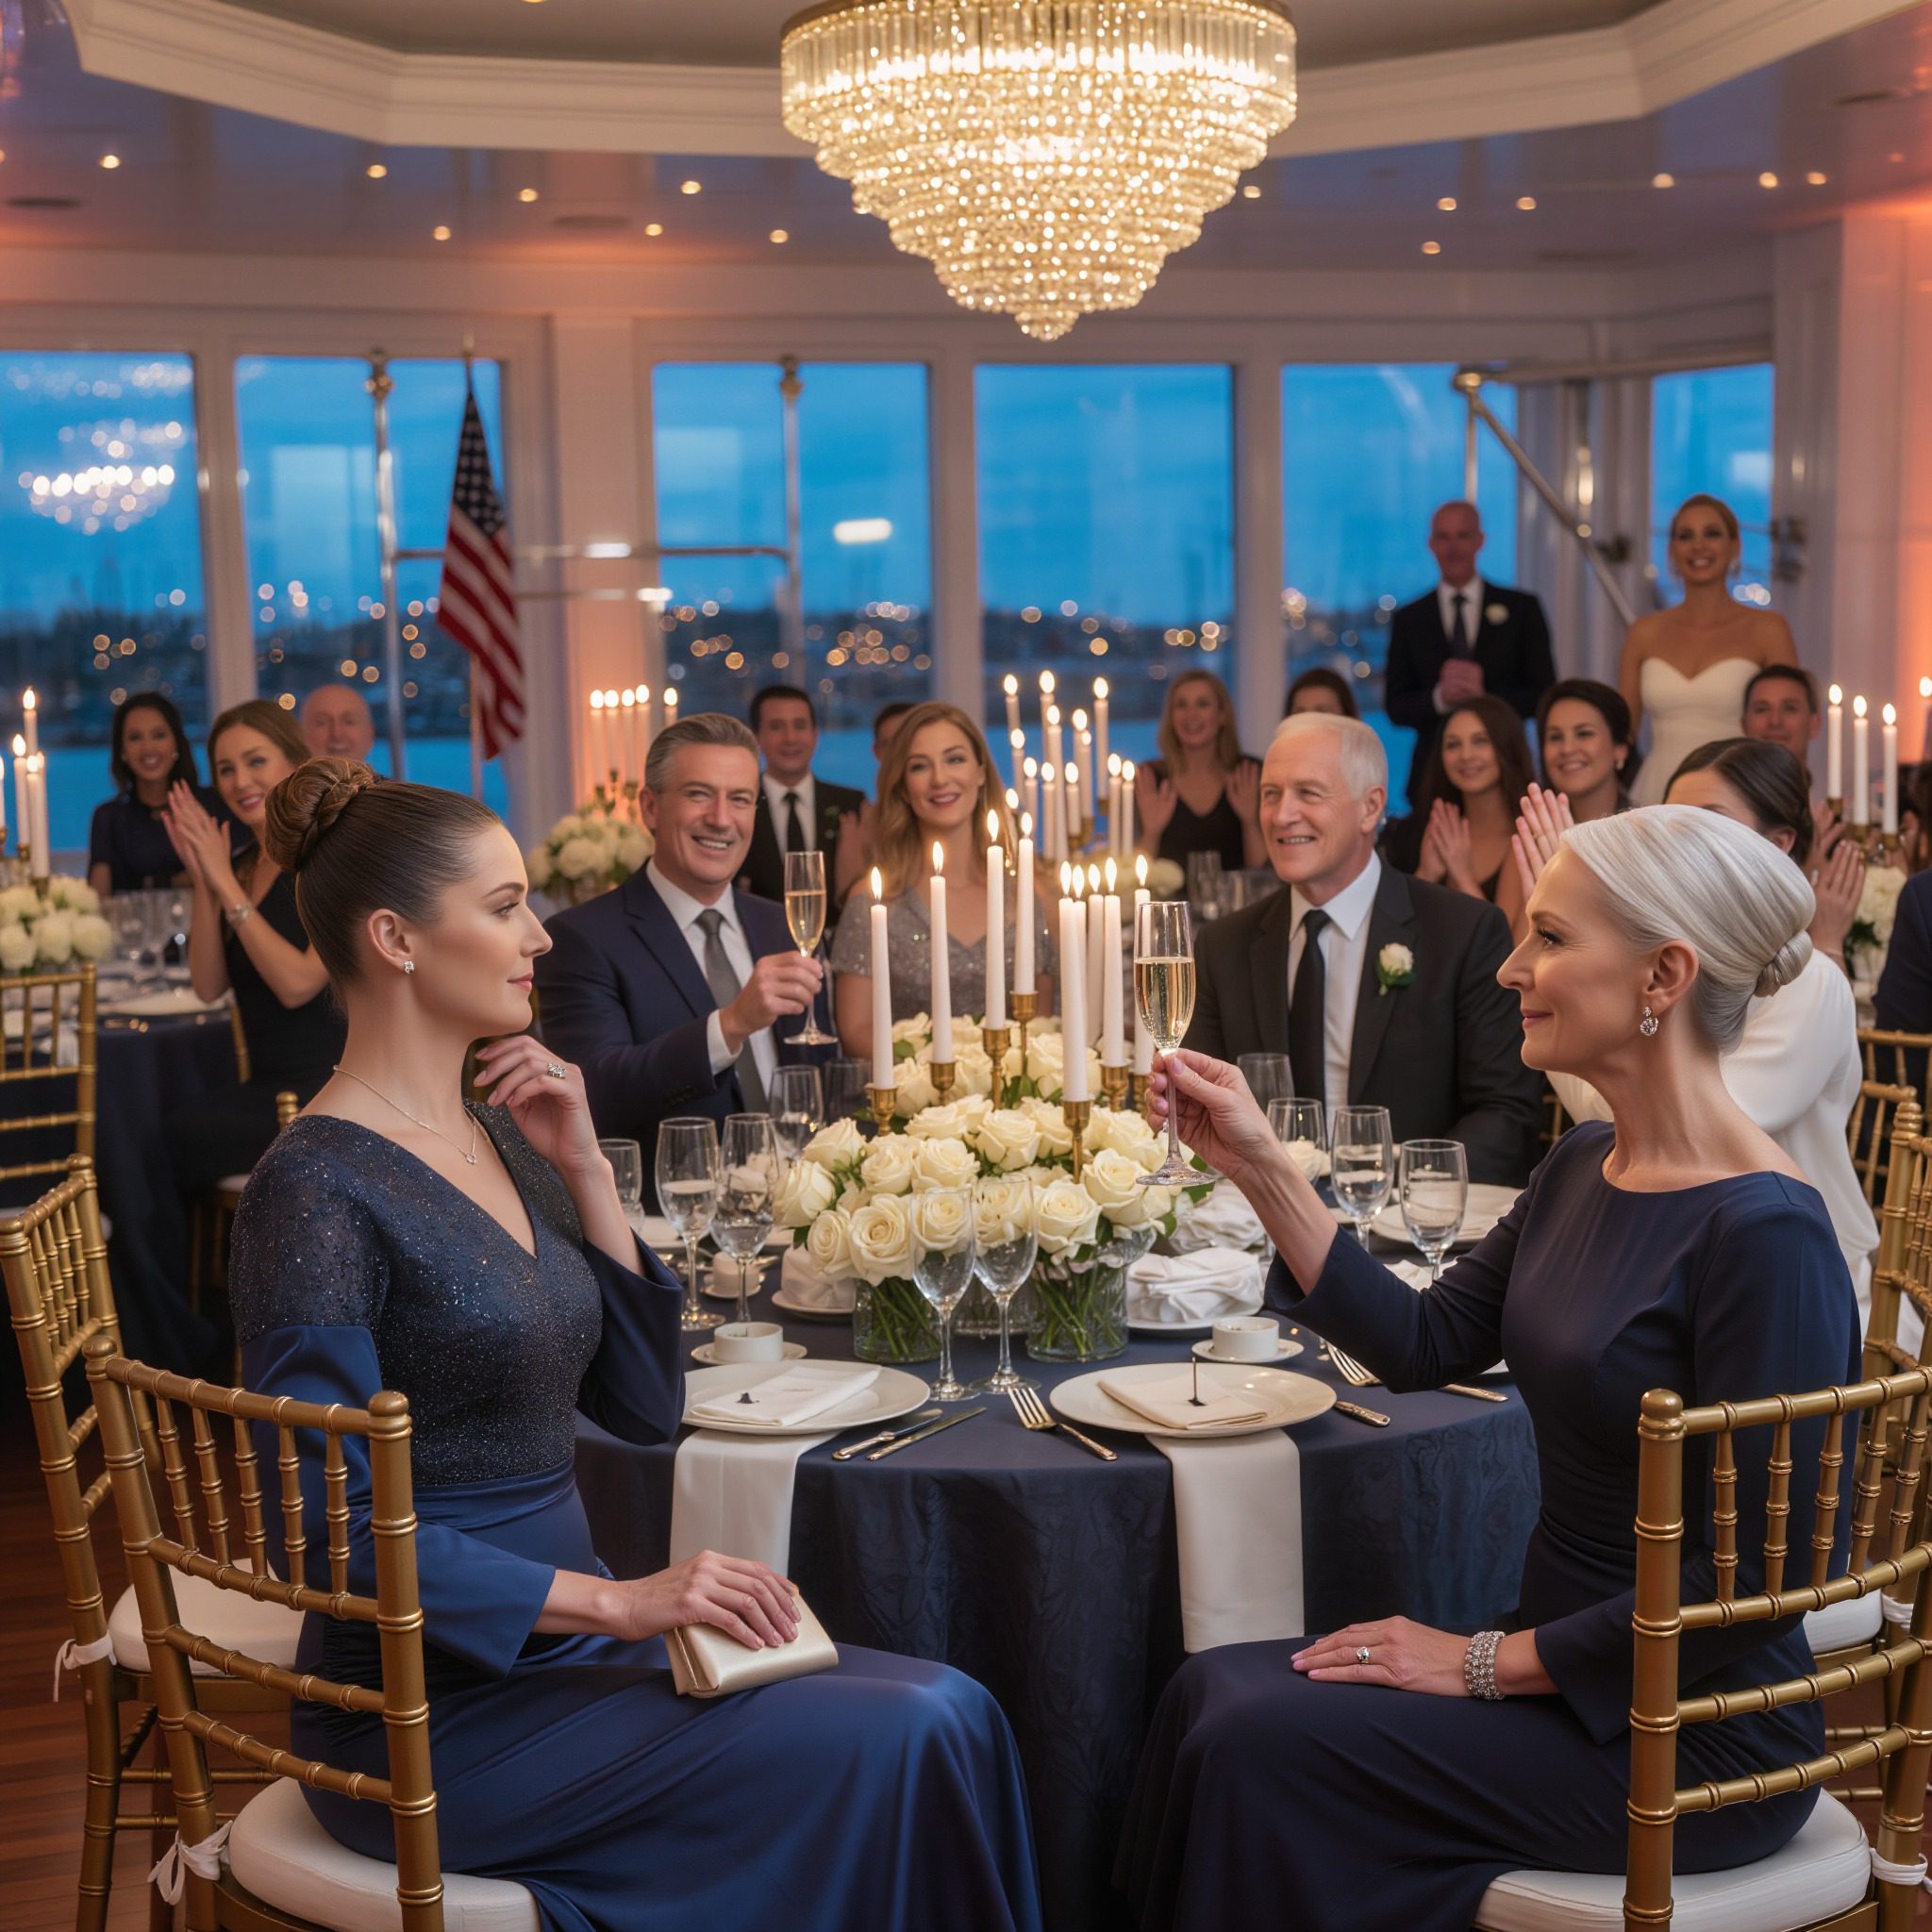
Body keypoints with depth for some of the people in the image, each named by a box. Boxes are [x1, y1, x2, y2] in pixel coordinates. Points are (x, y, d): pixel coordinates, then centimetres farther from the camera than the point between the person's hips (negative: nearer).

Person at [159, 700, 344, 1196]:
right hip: (270, 1089, 6)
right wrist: (203, 882, -5)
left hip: (332, 1092, -6)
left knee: (174, 1135, -24)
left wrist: (225, 884, -16)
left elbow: (297, 984, -18)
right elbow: (209, 985, 5)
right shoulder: (242, 867, 13)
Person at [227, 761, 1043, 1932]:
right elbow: (332, 1522, -20)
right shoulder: (320, 1189, -15)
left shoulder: (502, 1139, 10)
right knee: (890, 1743, -18)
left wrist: (585, 1171, 0)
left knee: (948, 1714, -9)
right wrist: (613, 1602, -22)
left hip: (565, 1651, 8)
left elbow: (646, 1408, 9)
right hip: (439, 1714, -7)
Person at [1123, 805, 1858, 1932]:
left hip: (1693, 1740, -8)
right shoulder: (1584, 1167, 5)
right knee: (1210, 1692, -5)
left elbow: (1749, 1579, -22)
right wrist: (1259, 1165, 0)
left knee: (1261, 1744, -15)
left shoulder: (1766, 1235, -23)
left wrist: (1489, 1662, -15)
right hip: (1563, 1662, 8)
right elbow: (1422, 1347, 7)